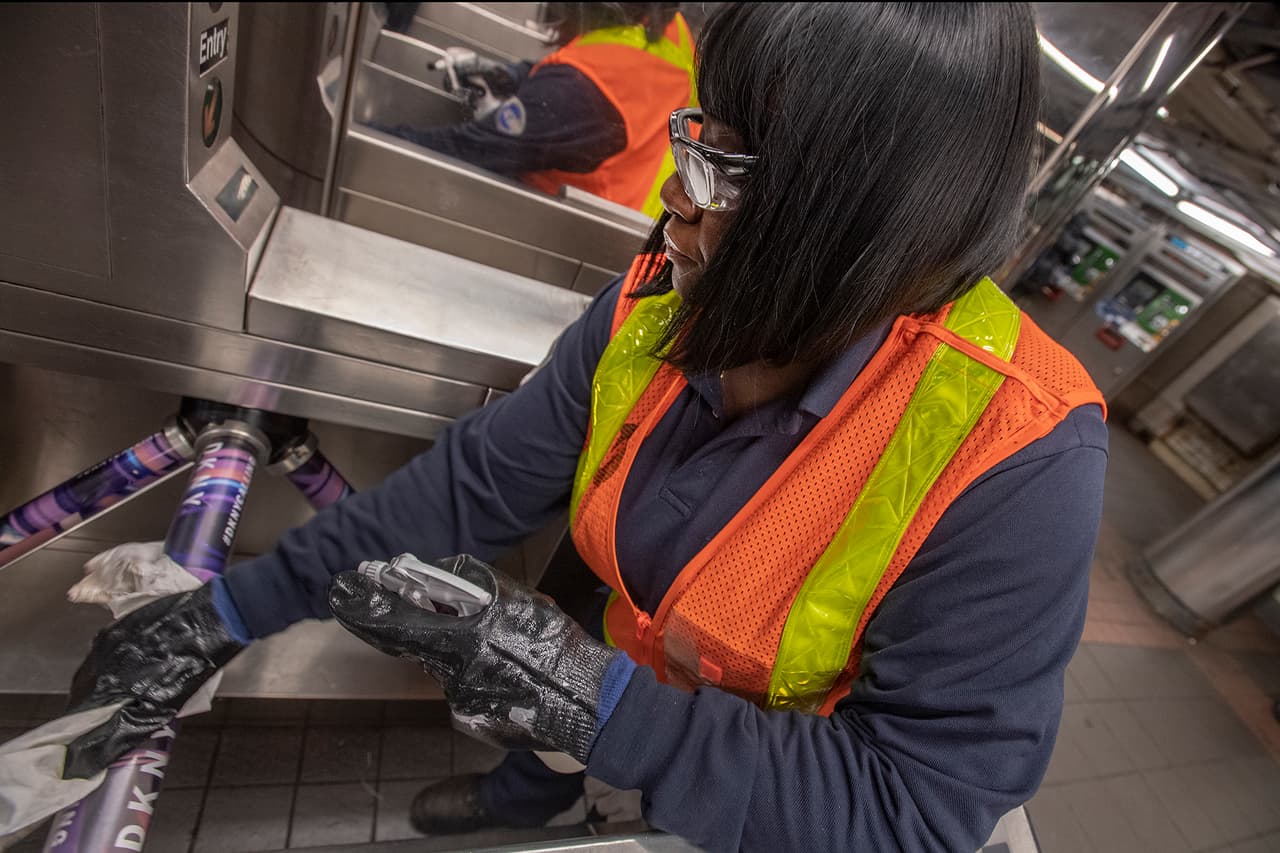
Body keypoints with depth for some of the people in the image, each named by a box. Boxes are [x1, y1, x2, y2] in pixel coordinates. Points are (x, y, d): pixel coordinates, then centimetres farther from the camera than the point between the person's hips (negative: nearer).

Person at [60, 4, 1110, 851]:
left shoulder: (1016, 465, -36)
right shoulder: (659, 311, -22)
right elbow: (478, 478, -15)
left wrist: (599, 707, -40)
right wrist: (234, 610, -14)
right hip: (632, 680, 5)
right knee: (545, 749, 32)